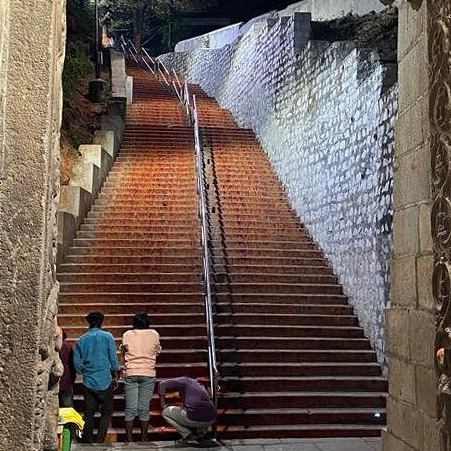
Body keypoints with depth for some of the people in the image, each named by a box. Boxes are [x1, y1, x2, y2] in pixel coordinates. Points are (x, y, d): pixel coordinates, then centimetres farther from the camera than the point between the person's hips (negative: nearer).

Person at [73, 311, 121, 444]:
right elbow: (113, 359, -5)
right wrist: (116, 377, 6)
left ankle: (88, 440, 12)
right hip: (105, 382, -3)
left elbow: (76, 362, 3)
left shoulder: (81, 340, 3)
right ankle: (100, 439, 1)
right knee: (106, 412, 8)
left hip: (88, 382, 3)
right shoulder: (107, 337, -6)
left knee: (89, 412, 12)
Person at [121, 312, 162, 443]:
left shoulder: (127, 335, 0)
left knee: (130, 408, 4)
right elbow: (157, 352, 9)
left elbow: (124, 352, 5)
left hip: (130, 374, 0)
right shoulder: (154, 335, 0)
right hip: (148, 373, 0)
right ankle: (143, 438, 10)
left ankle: (129, 438, 5)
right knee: (144, 408, 6)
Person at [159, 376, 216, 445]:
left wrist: (163, 405, 15)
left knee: (166, 412, 14)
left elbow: (162, 385, 6)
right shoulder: (200, 385, 31)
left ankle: (187, 435, 5)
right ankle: (200, 432, 18)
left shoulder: (185, 380, 13)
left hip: (195, 418, -7)